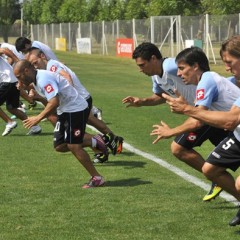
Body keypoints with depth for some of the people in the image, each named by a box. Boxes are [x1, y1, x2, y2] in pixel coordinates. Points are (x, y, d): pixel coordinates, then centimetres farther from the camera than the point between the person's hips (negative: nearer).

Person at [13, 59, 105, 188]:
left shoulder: (43, 79, -22)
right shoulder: (38, 79, 9)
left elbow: (54, 102, -31)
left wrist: (38, 118, -29)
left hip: (76, 109, -10)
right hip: (64, 111, 10)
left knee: (73, 145, -11)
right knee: (60, 146, 6)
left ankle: (97, 178, -2)